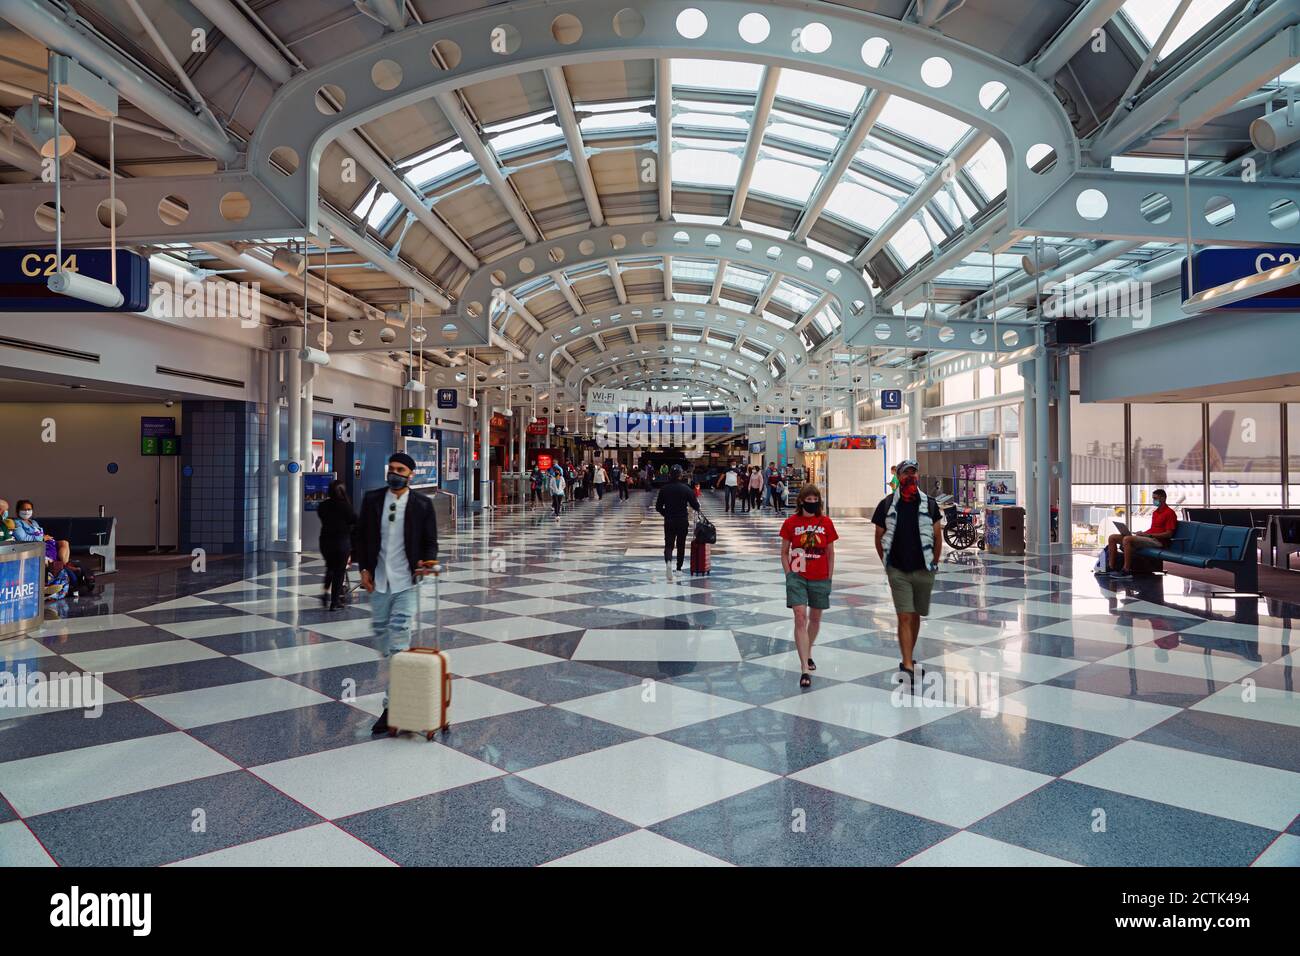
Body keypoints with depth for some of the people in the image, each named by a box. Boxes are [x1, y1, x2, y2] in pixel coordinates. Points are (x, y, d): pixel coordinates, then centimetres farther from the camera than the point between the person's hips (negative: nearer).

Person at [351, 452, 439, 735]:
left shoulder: (422, 504, -2)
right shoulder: (372, 499, 4)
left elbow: (430, 540, 1)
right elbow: (359, 534, 9)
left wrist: (428, 561, -18)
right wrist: (363, 568, 2)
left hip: (406, 580, -4)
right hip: (378, 579, 4)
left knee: (399, 634, -9)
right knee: (380, 630, 12)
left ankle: (392, 704, -6)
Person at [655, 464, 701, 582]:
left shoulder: (664, 489, -4)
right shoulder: (686, 488, -9)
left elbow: (658, 507, 1)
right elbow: (695, 505, -8)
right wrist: (698, 510, 15)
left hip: (669, 521, 1)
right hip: (683, 521, -1)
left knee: (668, 544, 4)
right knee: (681, 545, 14)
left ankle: (668, 561, -24)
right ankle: (679, 568, 21)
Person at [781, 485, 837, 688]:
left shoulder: (826, 523, 2)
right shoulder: (791, 522, -2)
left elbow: (830, 553, 8)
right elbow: (784, 552, 4)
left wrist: (829, 578, 5)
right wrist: (789, 575, -5)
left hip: (820, 578, 2)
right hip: (798, 576, -2)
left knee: (815, 618, 15)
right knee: (800, 618, -12)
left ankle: (808, 654, 40)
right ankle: (805, 669, -12)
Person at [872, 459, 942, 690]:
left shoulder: (929, 503, 4)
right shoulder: (887, 504, 0)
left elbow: (938, 536, 10)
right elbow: (879, 538, 8)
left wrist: (934, 563, 5)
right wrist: (887, 564, 5)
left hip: (923, 571, 2)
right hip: (898, 571, -2)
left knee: (916, 616, 13)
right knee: (905, 617, -8)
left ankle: (908, 660, 29)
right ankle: (908, 667, -8)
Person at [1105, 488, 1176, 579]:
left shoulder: (1169, 513, -4)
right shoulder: (1155, 512, 24)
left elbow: (1169, 534, -12)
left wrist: (1149, 535, -17)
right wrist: (1143, 533, 9)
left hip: (1157, 541, -9)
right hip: (1148, 537, 9)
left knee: (1127, 539, -34)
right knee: (1112, 538, -4)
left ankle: (1126, 571, -33)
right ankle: (1111, 567, -12)